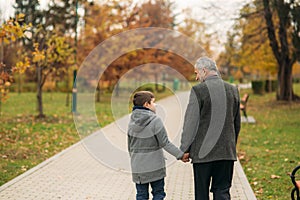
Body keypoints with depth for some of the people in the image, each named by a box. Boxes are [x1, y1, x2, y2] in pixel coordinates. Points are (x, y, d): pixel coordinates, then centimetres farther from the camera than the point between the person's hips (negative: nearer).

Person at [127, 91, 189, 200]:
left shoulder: (132, 121, 3)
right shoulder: (155, 120, -13)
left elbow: (130, 145, 11)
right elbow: (165, 143, -14)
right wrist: (180, 155, -8)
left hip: (137, 167, 5)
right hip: (155, 166, -4)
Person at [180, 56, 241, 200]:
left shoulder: (198, 90, -10)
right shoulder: (233, 90, 6)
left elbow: (190, 123, -9)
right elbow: (237, 123, 13)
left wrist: (184, 149, -1)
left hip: (203, 152, -4)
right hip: (227, 151, 4)